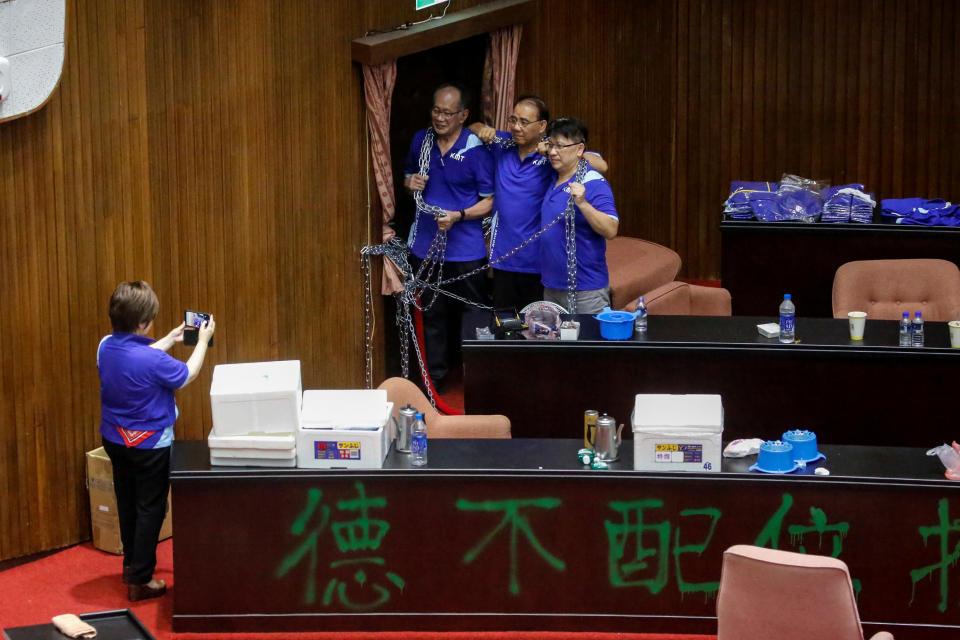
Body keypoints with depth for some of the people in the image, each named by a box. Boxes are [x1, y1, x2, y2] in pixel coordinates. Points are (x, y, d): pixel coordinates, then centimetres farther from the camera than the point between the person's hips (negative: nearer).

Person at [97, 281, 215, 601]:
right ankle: (140, 580, 11)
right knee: (150, 509, 6)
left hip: (115, 440, 7)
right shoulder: (153, 361, -29)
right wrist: (202, 342, 2)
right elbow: (187, 375, -11)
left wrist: (170, 339, 18)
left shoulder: (106, 347, -8)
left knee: (127, 503, 22)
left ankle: (131, 563, 38)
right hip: (149, 444, -7)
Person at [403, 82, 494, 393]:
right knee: (432, 314, 13)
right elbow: (408, 176, 20)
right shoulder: (421, 140, 3)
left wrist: (458, 216, -26)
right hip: (425, 245, 5)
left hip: (465, 249, -4)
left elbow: (490, 201, -10)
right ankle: (435, 377, 24)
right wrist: (411, 183, -4)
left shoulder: (477, 150, -13)